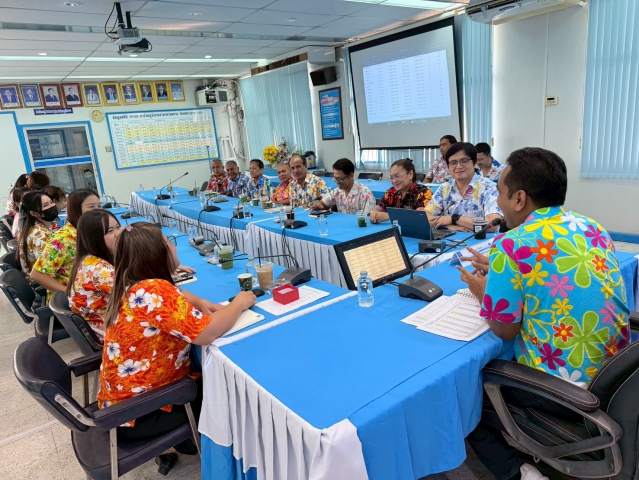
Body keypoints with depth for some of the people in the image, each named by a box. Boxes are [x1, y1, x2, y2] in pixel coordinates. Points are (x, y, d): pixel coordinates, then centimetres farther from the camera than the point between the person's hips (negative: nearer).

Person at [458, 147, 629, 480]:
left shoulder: (512, 245, -21)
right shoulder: (593, 227, 2)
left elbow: (504, 330, -13)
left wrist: (483, 291, 4)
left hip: (563, 391, -8)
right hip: (614, 375, 8)